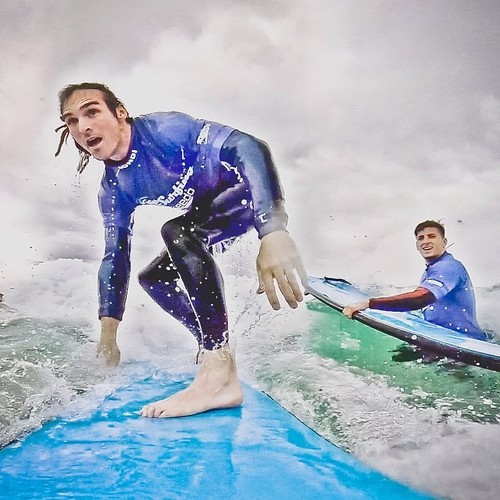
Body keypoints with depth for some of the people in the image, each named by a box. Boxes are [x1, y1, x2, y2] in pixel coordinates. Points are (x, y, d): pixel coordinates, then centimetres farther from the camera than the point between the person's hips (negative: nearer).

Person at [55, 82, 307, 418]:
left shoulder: (161, 129, -25)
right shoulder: (113, 190, -2)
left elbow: (249, 148, -37)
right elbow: (116, 257, 5)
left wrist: (273, 231, -51)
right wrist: (108, 335, 1)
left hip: (253, 196, -8)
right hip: (209, 218, 8)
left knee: (176, 230, -33)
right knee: (152, 277, 10)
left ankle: (220, 373, -36)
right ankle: (212, 344, 20)